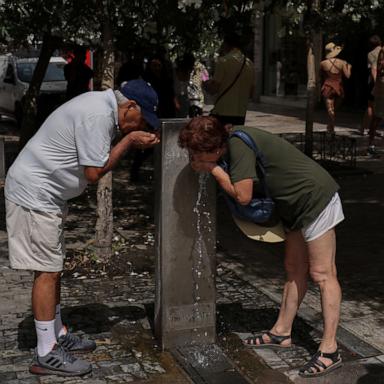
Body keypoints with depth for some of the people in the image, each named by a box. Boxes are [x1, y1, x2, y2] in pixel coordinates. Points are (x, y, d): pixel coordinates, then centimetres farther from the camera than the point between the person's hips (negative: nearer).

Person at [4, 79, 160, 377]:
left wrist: (133, 140, 0)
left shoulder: (101, 105, 9)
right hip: (34, 194, -11)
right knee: (47, 271, -7)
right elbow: (94, 172, -21)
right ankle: (46, 355, 0)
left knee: (53, 268, 16)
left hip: (45, 194, 11)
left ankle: (57, 335, 28)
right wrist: (128, 141, -13)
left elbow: (95, 157, 11)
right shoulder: (97, 115, -22)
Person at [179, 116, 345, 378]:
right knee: (294, 270, 16)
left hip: (316, 197, -10)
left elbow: (243, 196, -22)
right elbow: (250, 192, 13)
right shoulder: (234, 142, 6)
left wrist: (212, 169, -14)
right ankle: (282, 332, 27)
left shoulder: (239, 145, -22)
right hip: (298, 205, 10)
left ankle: (329, 350, -3)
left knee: (322, 274, -7)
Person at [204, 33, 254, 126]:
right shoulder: (249, 63, 10)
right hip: (240, 115, 6)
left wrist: (206, 84, 10)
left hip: (222, 114, -6)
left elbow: (213, 89, -11)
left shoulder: (224, 61, -9)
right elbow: (250, 92, 15)